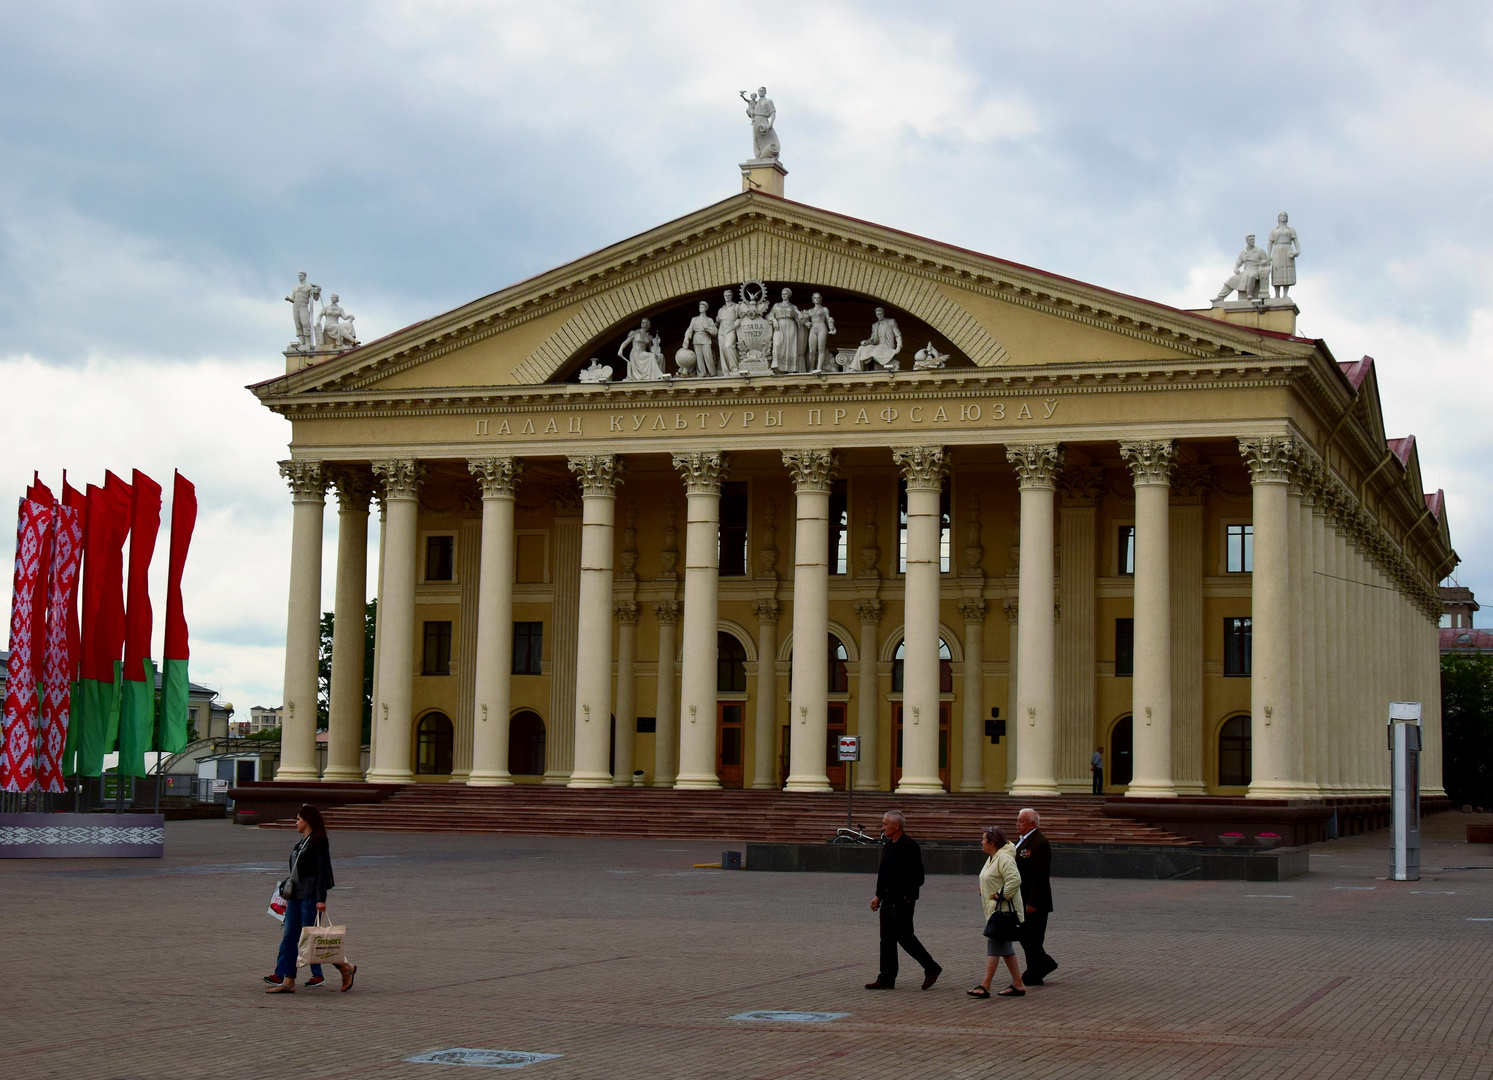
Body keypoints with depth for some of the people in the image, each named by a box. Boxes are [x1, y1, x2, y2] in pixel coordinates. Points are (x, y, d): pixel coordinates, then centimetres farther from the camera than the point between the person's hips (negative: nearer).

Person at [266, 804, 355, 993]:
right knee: (289, 937, 4)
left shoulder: (318, 841, -12)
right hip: (297, 896, 10)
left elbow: (322, 871, -17)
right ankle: (288, 981, 6)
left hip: (310, 897, -10)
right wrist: (289, 896, 23)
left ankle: (345, 968, 4)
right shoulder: (302, 842, 17)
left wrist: (321, 899, -22)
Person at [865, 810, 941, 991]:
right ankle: (887, 979, 11)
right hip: (888, 899, 9)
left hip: (903, 900, -9)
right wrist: (879, 895, 18)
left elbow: (917, 877, -17)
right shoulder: (888, 845, 13)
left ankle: (931, 969, 9)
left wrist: (908, 897, -20)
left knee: (904, 936, -5)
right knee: (887, 939, 8)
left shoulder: (909, 846, -15)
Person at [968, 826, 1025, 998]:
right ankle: (1018, 985, 16)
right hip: (994, 909, 11)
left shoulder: (1004, 858, -18)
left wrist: (1001, 895, -23)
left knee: (994, 944, -10)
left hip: (1003, 910, -11)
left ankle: (985, 986, -10)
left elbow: (1015, 880, -29)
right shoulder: (993, 858, 16)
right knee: (1004, 946, 12)